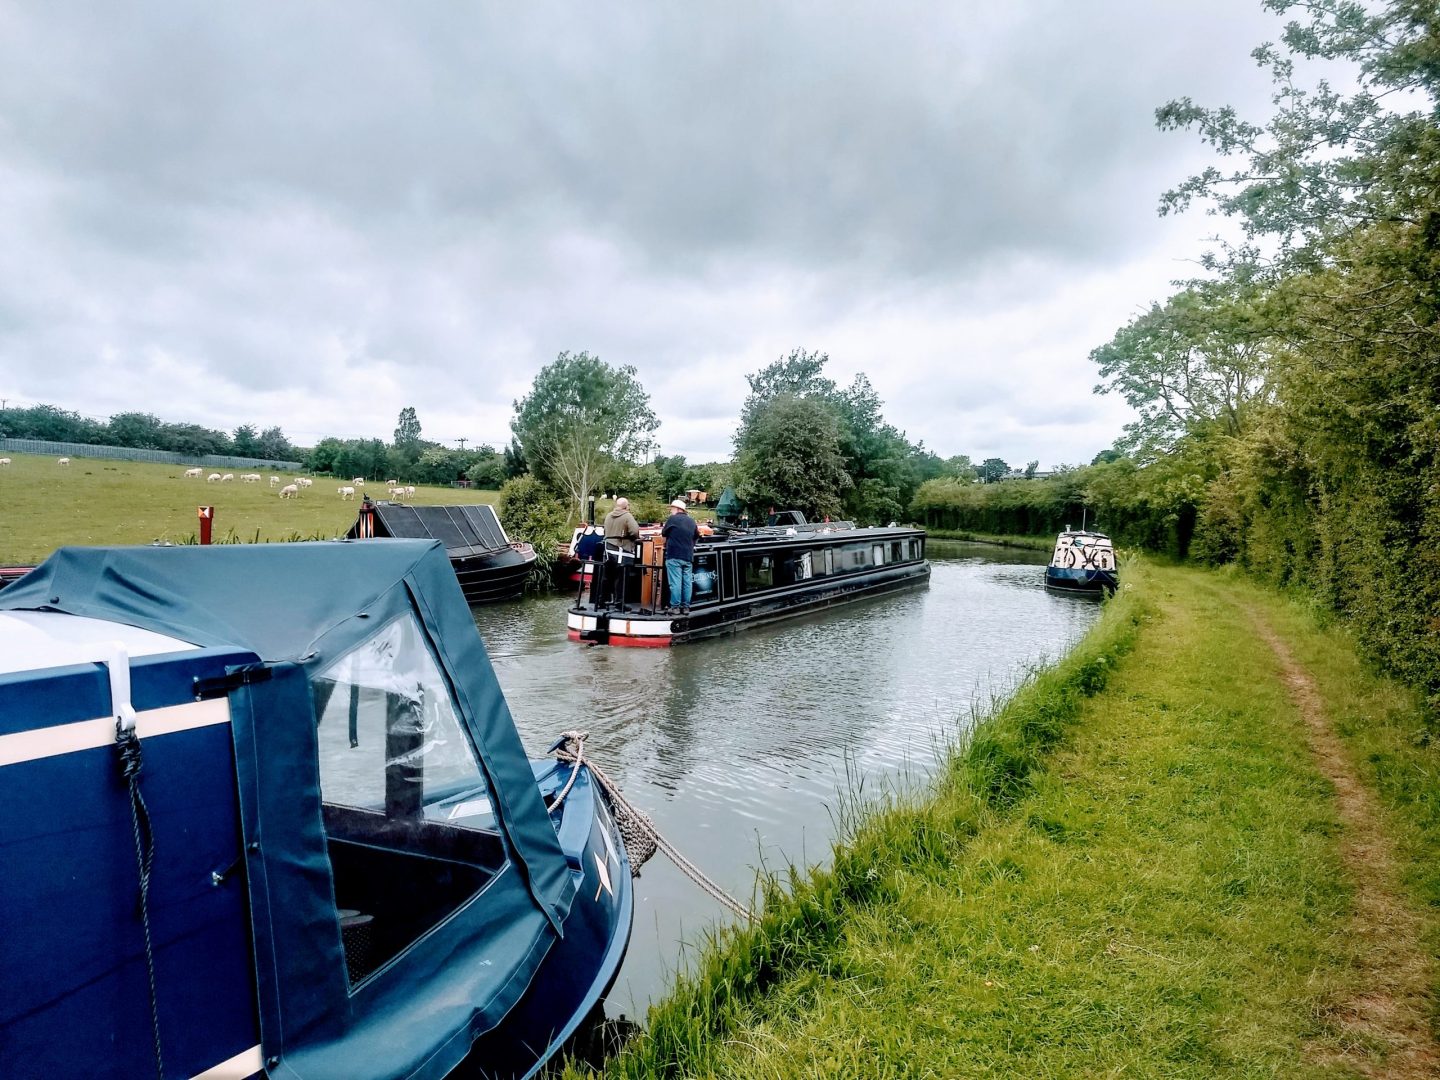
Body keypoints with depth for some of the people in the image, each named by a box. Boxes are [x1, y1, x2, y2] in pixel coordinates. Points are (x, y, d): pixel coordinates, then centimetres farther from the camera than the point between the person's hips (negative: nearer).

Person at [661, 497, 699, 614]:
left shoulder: (672, 519, -5)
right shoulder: (691, 521, 11)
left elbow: (664, 533, 6)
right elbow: (696, 535, 22)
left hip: (674, 556, -5)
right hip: (688, 556, 5)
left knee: (675, 582, -4)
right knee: (687, 582, 6)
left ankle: (675, 606, -4)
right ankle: (686, 607, 8)